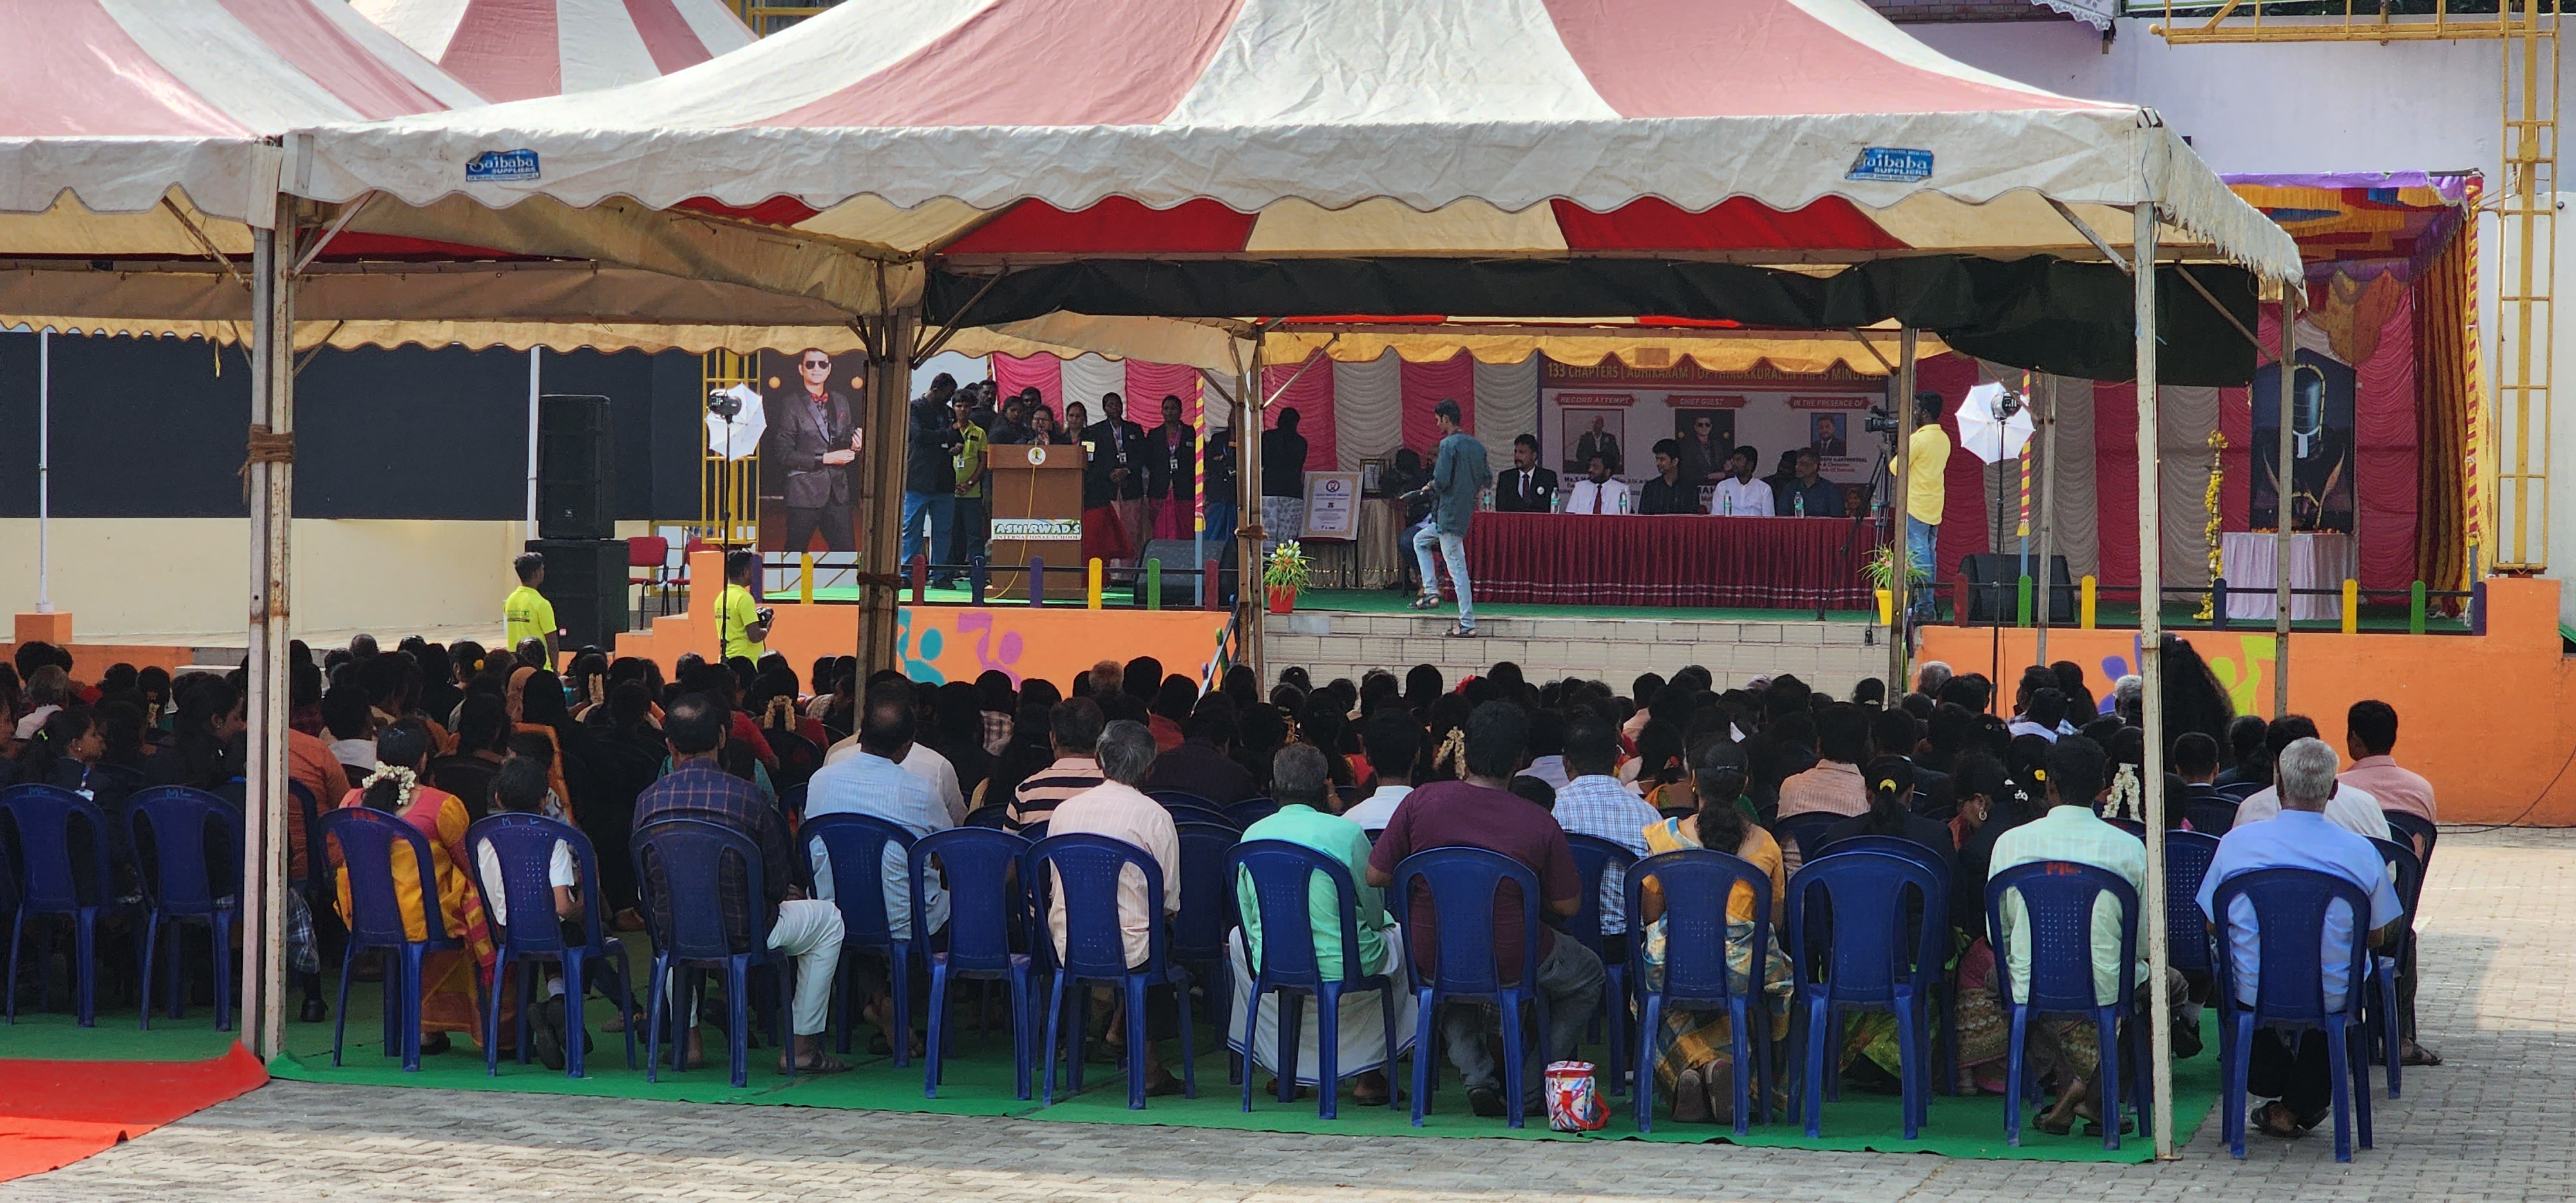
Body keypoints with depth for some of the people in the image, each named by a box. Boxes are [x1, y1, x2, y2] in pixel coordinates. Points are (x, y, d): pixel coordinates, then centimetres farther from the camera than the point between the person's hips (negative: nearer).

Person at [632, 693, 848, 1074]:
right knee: (828, 919, 23)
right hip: (741, 934, -4)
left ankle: (688, 1038, 36)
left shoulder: (648, 801, -5)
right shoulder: (749, 796, -14)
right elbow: (777, 885, -7)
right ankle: (804, 1047, 21)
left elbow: (649, 889, 5)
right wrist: (785, 891, 19)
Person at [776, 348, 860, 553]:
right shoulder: (791, 405, -3)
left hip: (838, 492, 5)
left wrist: (854, 448, -1)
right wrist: (825, 459, -14)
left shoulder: (841, 401, 14)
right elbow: (784, 455, -8)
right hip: (804, 493, -5)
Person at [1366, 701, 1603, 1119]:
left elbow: (1376, 876, -3)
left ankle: (1475, 1073, 21)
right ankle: (1530, 1089, 23)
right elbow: (1569, 905, -5)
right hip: (1510, 964, -3)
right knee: (1587, 974, 29)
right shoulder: (1540, 825, -15)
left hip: (1432, 959, 3)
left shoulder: (1421, 802, -10)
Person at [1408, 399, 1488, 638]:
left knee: (1457, 569, -6)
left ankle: (1467, 624, -6)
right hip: (1466, 513, 9)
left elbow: (1441, 481, -21)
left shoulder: (1448, 444, -14)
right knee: (1420, 540, 25)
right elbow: (1486, 478, 16)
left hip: (1449, 516, -9)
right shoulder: (1476, 446, 10)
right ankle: (1431, 593, 18)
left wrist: (1430, 487, 0)